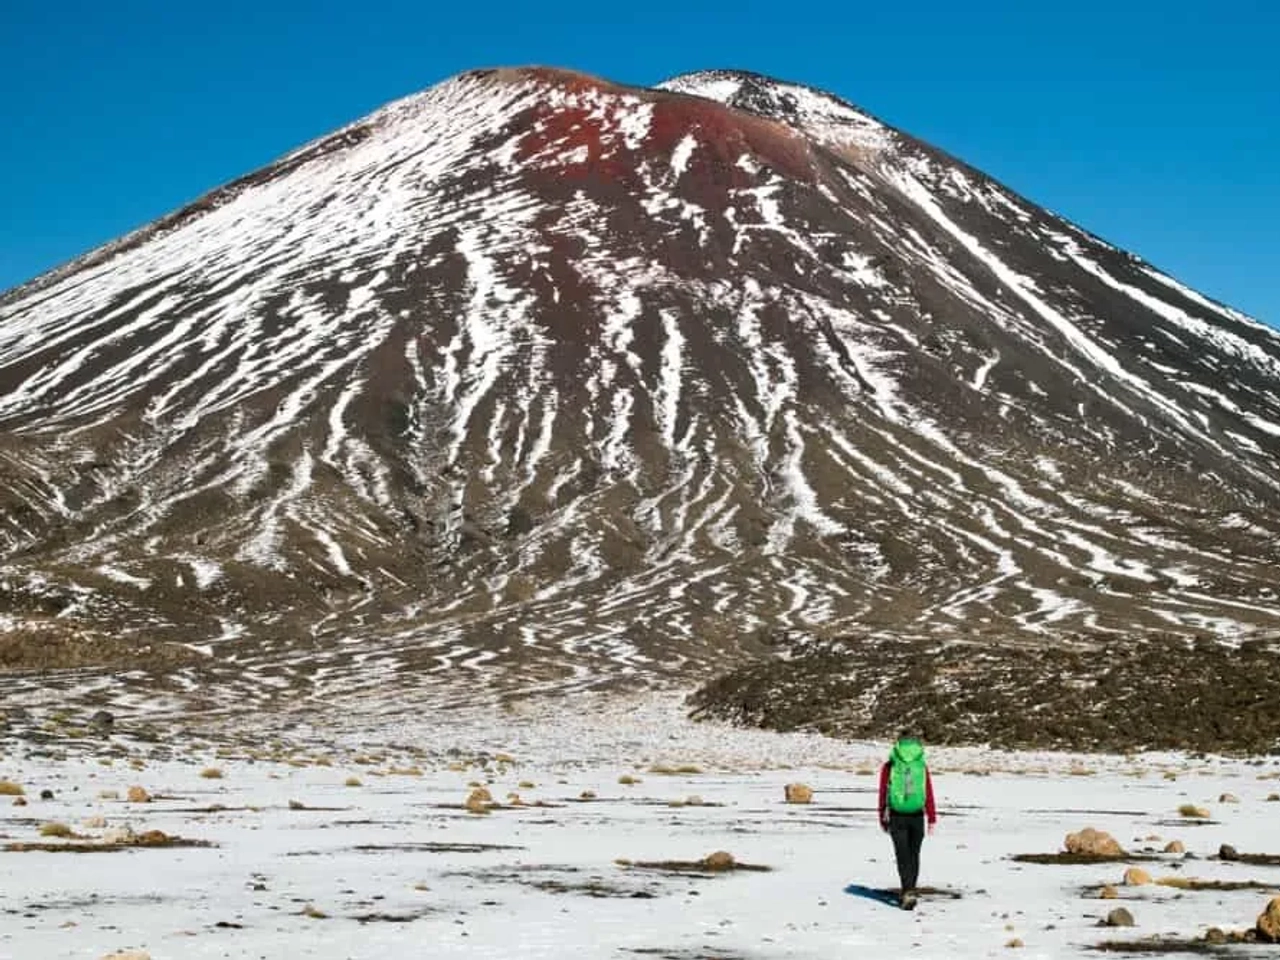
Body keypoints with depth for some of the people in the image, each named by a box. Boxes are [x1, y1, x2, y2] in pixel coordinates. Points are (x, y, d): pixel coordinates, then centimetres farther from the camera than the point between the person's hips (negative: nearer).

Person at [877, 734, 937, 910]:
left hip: (896, 817, -1)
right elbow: (929, 795, 1)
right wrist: (932, 819, 5)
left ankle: (908, 892, -15)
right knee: (914, 855, 14)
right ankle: (909, 892, 21)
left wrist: (882, 819, 13)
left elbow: (883, 794, 3)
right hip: (917, 816, 1)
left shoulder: (889, 767, -1)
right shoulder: (922, 766, 1)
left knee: (903, 856, 0)